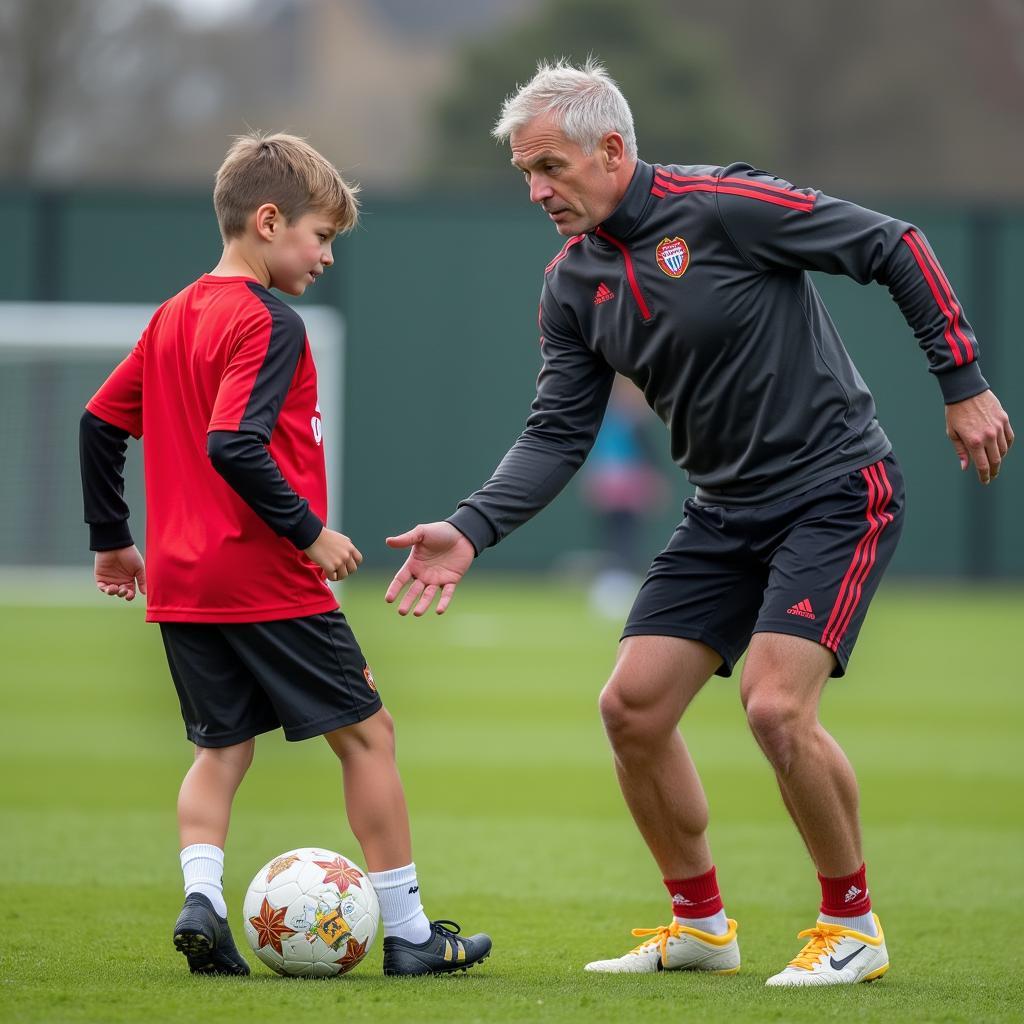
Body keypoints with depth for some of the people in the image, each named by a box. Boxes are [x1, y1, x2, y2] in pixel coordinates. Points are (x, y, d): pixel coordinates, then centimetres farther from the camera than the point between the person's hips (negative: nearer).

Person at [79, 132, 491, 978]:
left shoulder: (173, 316, 12)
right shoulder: (269, 323, -14)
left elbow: (101, 420, 17)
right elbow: (234, 447, -25)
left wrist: (111, 541, 25)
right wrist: (310, 532, -17)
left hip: (180, 581, 8)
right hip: (266, 580, -8)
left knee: (224, 742, 15)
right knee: (367, 730, 4)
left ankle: (202, 897, -7)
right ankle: (407, 931, 7)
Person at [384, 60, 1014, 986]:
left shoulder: (722, 206, -19)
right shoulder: (572, 283, 2)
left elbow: (896, 249, -13)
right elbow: (559, 433, 4)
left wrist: (964, 386, -12)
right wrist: (470, 531, -10)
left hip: (837, 492, -7)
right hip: (726, 515, 7)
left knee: (775, 704, -21)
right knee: (632, 704, -1)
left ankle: (853, 926, -1)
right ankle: (701, 925, 18)